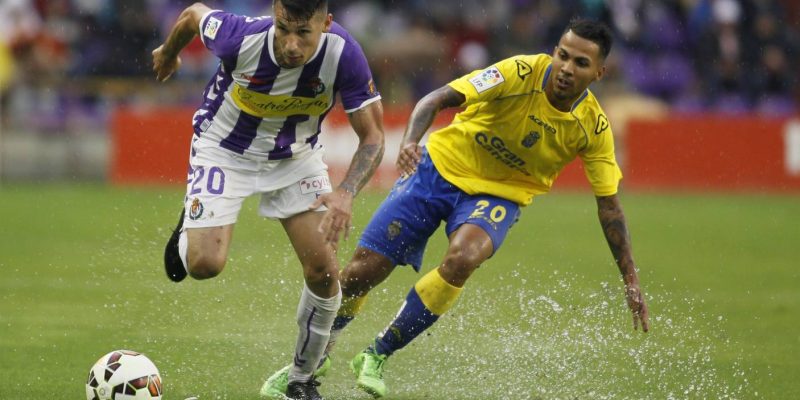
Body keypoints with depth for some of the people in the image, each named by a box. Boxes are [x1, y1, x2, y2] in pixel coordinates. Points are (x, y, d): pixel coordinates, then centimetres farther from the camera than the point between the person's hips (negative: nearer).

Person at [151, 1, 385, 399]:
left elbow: (372, 136, -21)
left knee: (324, 270, -8)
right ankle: (189, 225, 21)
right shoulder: (241, 38, -32)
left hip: (296, 154, 2)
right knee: (204, 263, -18)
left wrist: (345, 193, -39)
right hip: (225, 150, -2)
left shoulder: (343, 54, -29)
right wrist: (167, 53, 13)